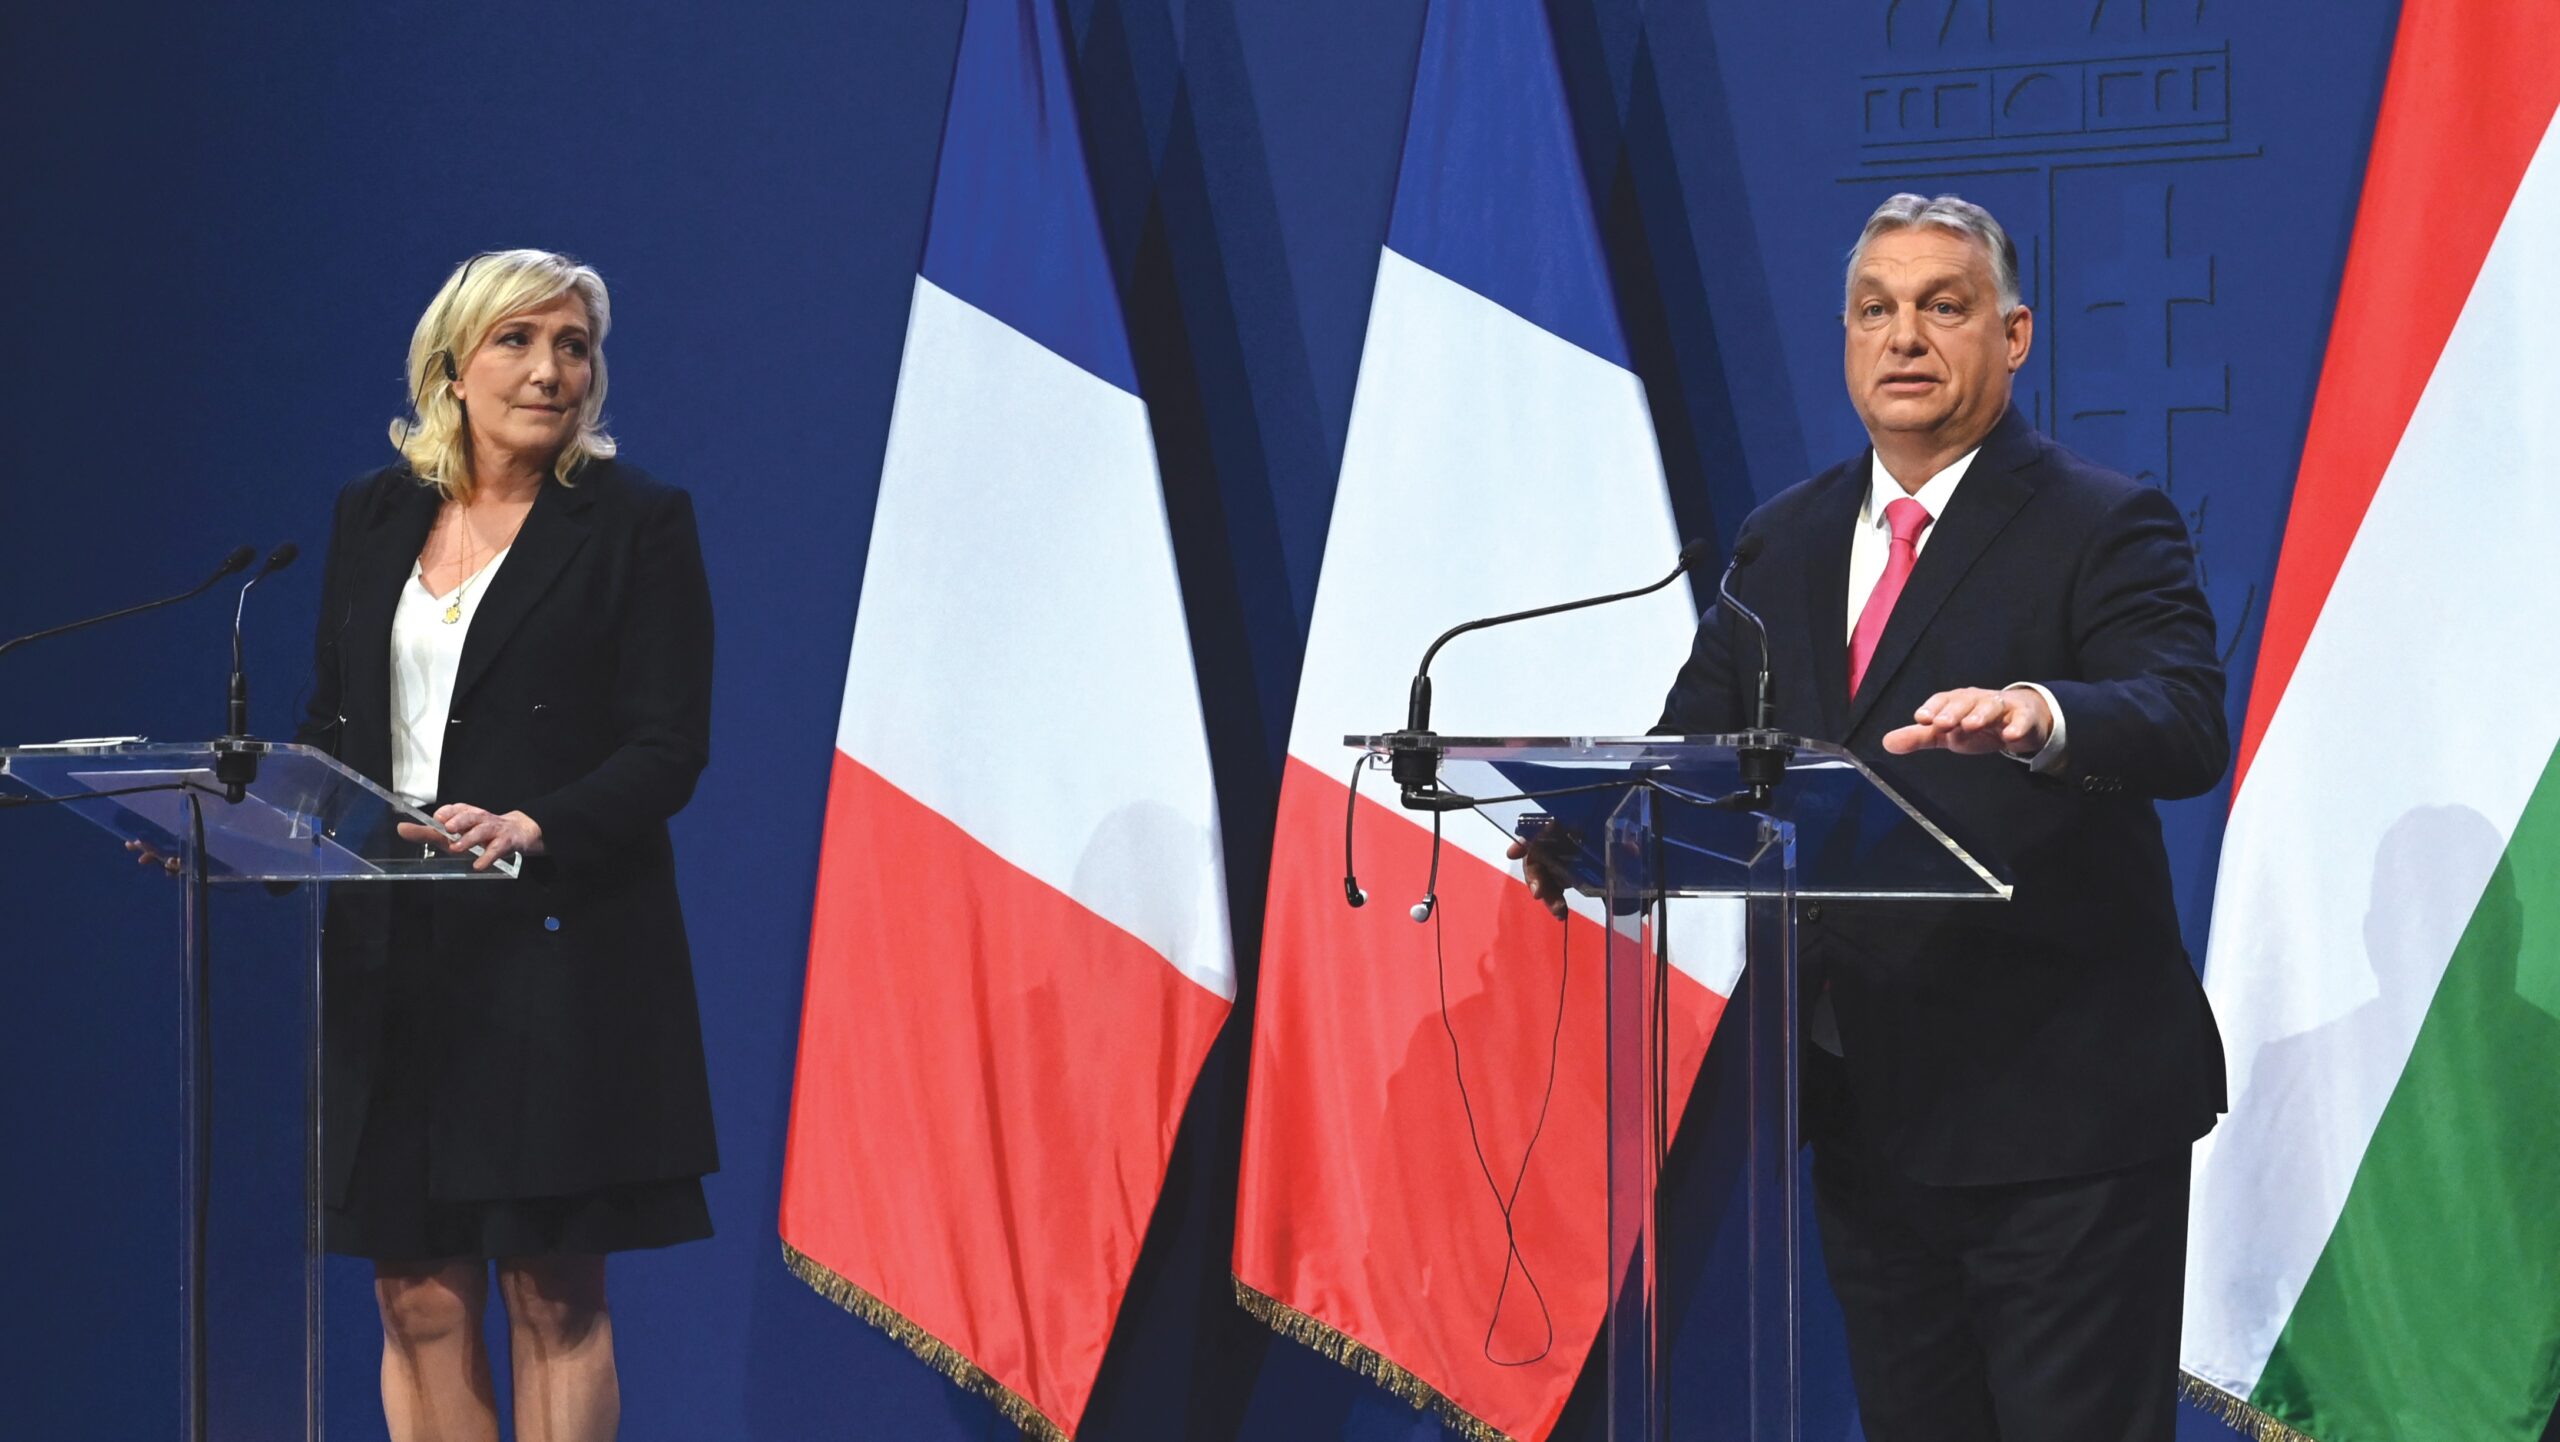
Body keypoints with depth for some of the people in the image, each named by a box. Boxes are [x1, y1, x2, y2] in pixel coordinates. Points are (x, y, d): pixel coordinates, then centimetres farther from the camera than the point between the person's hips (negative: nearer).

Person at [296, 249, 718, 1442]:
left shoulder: (637, 523, 0)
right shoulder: (374, 516, 13)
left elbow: (668, 751, -7)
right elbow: (332, 725, 17)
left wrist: (532, 830, -23)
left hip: (557, 954, -4)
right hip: (388, 954, 4)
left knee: (554, 1298, -1)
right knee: (417, 1300, 3)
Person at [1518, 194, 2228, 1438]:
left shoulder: (2104, 529, -7)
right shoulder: (1783, 543, 13)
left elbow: (2186, 728, -22)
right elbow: (1699, 738, 11)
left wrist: (2038, 718, -44)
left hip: (2057, 1106, -6)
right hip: (1865, 1099, 6)